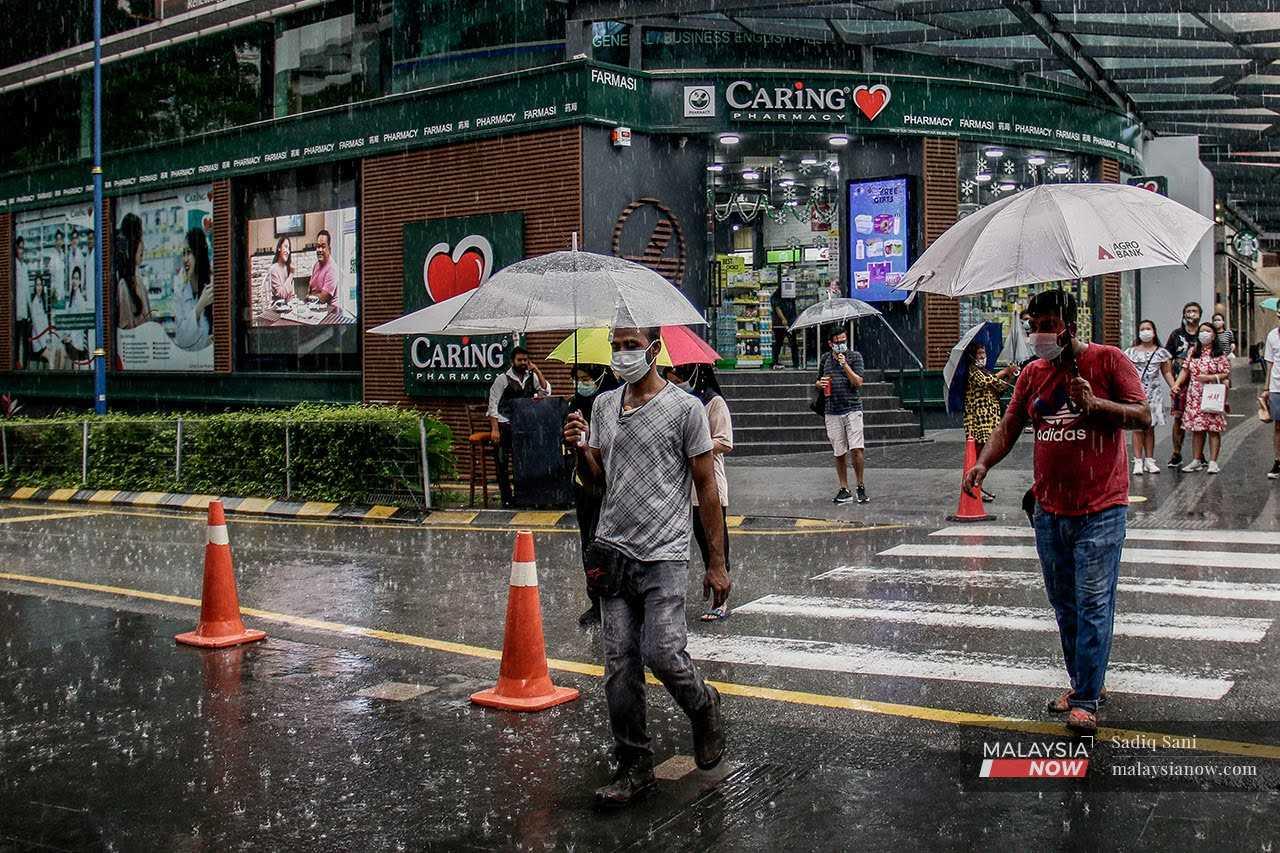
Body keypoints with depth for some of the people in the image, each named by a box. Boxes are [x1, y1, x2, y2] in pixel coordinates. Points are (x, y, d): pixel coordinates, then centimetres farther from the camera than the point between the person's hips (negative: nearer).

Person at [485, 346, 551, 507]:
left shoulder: (532, 377, 8)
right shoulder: (502, 379, -3)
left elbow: (546, 392, -2)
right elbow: (493, 405, -6)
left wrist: (537, 371, -8)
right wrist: (495, 429, -15)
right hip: (505, 425, -3)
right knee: (503, 463, -3)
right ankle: (506, 498, 5)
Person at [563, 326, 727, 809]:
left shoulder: (685, 408, -4)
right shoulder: (604, 405, 12)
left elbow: (707, 487, -2)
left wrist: (717, 564, -4)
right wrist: (579, 449, -5)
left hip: (663, 555, -5)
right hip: (614, 551, 5)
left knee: (662, 652, -15)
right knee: (620, 666, 3)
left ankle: (703, 707, 18)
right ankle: (635, 768, 15)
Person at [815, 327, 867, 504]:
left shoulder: (854, 356, 2)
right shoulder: (825, 358, 12)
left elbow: (858, 382, -8)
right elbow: (818, 382, 23)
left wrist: (845, 365, -17)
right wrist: (820, 384, 0)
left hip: (852, 409, -3)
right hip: (833, 413, 3)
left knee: (856, 449, -13)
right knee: (839, 454, 5)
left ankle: (861, 486, 3)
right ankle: (844, 490, 13)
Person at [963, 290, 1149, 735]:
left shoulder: (1107, 360, -3)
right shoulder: (1032, 373, 11)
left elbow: (1143, 416, -6)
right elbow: (1009, 426, 9)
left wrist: (1094, 403, -21)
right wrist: (983, 464, -8)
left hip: (1100, 509, -5)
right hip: (1049, 510, 5)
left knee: (1093, 603, -6)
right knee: (1064, 605, 12)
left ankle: (1085, 700, -1)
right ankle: (1083, 681, 26)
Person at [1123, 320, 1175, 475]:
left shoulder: (1161, 352, 8)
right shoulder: (1131, 352, 5)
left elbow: (1167, 372, 10)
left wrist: (1173, 388, -1)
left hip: (1154, 393, 1)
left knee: (1150, 427, 6)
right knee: (1138, 427, -5)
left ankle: (1149, 461, 12)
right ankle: (1138, 461, -4)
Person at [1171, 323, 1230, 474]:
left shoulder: (1220, 354, 0)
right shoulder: (1193, 352, 12)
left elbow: (1226, 374, -3)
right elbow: (1185, 370, 9)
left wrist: (1209, 378, -15)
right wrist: (1176, 384, -4)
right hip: (1194, 397, 4)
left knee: (1213, 428, -4)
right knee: (1197, 428, 6)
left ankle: (1213, 462, -1)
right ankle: (1197, 460, 13)